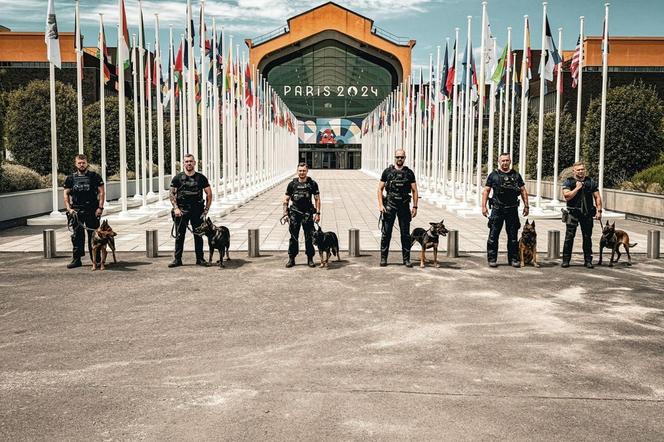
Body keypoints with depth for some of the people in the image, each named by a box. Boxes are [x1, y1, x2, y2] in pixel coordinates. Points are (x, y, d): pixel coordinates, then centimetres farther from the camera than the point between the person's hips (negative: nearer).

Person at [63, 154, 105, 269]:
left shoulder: (94, 176, 2)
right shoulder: (71, 178, 9)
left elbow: (102, 192, 0)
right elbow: (66, 194, 10)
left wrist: (100, 207, -8)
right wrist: (69, 208, -2)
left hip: (92, 211, -2)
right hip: (76, 211, 2)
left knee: (93, 236, 2)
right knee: (77, 236, 4)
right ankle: (76, 259, 11)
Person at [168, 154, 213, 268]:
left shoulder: (201, 178, 5)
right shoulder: (177, 178, 4)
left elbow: (209, 194, 9)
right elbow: (172, 194, 4)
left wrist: (206, 209, 1)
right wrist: (176, 208, -8)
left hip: (197, 211, 1)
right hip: (181, 211, 0)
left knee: (198, 235, 4)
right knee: (179, 236, 2)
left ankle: (200, 259, 13)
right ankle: (177, 259, 9)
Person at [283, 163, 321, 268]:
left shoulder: (312, 184, 3)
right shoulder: (292, 184, 5)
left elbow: (317, 199, 4)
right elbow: (286, 200, 9)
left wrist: (317, 213, -3)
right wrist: (285, 213, 1)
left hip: (308, 213, -1)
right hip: (294, 213, 1)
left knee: (309, 237, 2)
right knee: (293, 237, 3)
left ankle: (310, 259, 11)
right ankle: (291, 259, 11)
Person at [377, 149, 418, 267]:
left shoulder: (409, 173, 6)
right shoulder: (387, 172, 3)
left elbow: (414, 191, 7)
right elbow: (380, 189, 3)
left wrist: (415, 207, 0)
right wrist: (381, 205, -7)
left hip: (404, 205, 1)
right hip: (390, 205, -1)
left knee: (406, 234, 4)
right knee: (386, 233, -1)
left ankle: (406, 259, 11)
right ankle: (383, 258, 7)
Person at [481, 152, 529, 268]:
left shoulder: (516, 175, 10)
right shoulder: (493, 175, 3)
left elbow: (523, 191, 13)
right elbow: (486, 191, 2)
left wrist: (526, 206, 6)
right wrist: (484, 206, -7)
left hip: (512, 209, 2)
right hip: (497, 209, -2)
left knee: (513, 236, 7)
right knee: (493, 235, -2)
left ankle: (513, 259, 16)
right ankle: (492, 259, 6)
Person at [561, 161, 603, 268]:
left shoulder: (591, 182, 9)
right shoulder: (568, 182, 1)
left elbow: (597, 197, 8)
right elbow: (567, 196, -12)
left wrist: (599, 211, 0)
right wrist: (577, 188, -14)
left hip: (587, 213, 3)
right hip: (573, 213, -2)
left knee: (587, 237, 7)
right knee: (569, 237, -5)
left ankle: (588, 260, 15)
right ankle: (566, 260, 1)